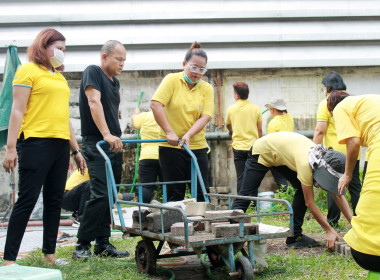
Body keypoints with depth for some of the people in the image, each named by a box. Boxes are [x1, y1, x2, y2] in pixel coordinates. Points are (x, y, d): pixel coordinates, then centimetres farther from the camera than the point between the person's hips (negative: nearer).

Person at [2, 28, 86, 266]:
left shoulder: (60, 77, 20)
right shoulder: (28, 70, -1)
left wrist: (76, 150, 23)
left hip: (60, 144, 7)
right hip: (36, 142, -7)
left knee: (55, 200, 9)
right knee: (27, 200, -7)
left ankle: (49, 253, 19)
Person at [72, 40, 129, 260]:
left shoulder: (115, 82, 19)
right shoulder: (93, 72, -5)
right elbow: (94, 103, -18)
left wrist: (117, 137, 17)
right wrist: (106, 135, -27)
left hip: (114, 145, 8)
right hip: (97, 144, -8)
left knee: (111, 196, 8)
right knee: (100, 194, -15)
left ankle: (103, 244, 14)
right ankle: (83, 245, -8)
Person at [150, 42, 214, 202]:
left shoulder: (207, 89, 6)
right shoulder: (172, 80, -2)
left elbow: (205, 116, -5)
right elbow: (156, 104, -13)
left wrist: (188, 135, -20)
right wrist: (169, 132, -19)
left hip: (197, 146, 3)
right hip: (171, 147, -3)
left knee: (202, 192, 2)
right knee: (175, 193, 1)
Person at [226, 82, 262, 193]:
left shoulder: (231, 109, 1)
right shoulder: (256, 108, 1)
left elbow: (228, 126, 19)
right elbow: (260, 130, 5)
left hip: (238, 147, -1)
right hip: (253, 146, 1)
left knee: (241, 177, 2)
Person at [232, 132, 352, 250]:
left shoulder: (327, 160, -19)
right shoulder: (306, 163, -41)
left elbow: (338, 195, -13)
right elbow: (309, 202, -33)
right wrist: (329, 230, -31)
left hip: (282, 155, 7)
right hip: (263, 152, -7)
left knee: (303, 190, -6)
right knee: (247, 195, -10)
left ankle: (295, 236, -1)